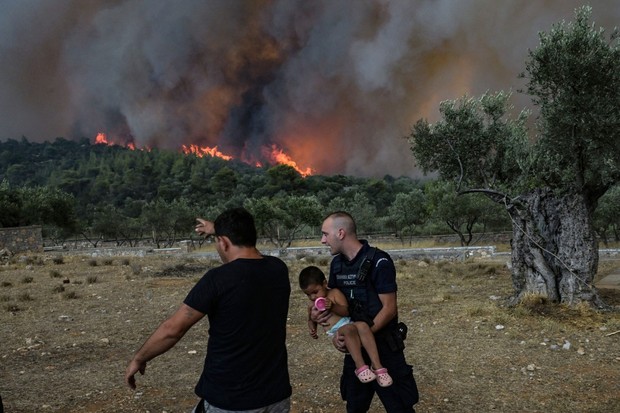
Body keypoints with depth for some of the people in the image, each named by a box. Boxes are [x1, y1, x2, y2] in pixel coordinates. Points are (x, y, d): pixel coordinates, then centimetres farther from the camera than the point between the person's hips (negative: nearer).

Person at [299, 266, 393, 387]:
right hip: (336, 334, 0)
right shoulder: (312, 305, 17)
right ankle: (360, 366, -41)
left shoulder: (335, 293, 7)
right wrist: (312, 329, 12)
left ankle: (376, 365, -37)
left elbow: (346, 311, -2)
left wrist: (333, 307, -19)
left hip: (348, 322, 0)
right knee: (349, 329, -37)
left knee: (362, 325, -36)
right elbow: (311, 320, 33)